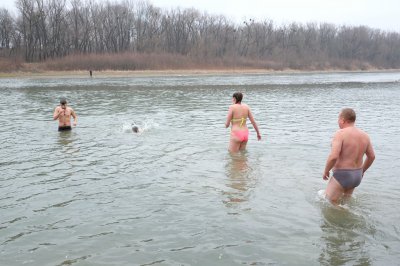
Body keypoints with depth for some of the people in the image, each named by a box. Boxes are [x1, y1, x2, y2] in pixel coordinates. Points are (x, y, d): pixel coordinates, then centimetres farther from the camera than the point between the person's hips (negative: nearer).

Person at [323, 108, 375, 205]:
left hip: (342, 176, -7)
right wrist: (362, 171, 27)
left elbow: (333, 157, -29)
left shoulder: (340, 134, -20)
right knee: (345, 200, 27)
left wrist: (326, 171, -11)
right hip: (357, 176, 7)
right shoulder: (364, 135, 3)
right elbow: (372, 156, 12)